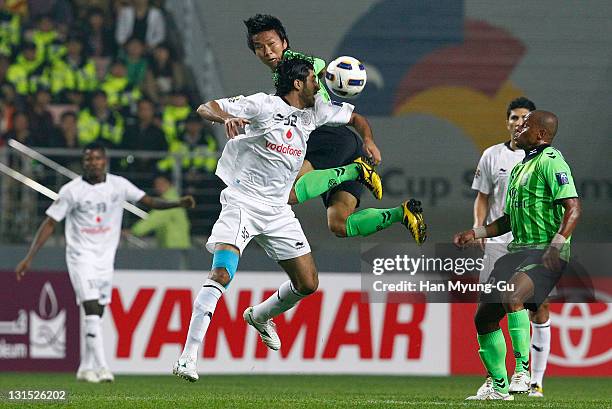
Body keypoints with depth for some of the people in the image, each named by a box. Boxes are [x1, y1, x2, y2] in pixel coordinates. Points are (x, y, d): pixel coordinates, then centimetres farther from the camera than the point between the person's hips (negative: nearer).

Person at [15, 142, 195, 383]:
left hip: (106, 258, 4)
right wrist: (29, 258, -9)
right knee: (92, 311, -16)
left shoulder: (118, 185, 2)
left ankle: (86, 368, 19)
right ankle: (101, 367, -22)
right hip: (81, 257, -4)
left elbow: (149, 201, -2)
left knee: (97, 315, 9)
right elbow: (49, 224, -5)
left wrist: (179, 203, -19)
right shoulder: (72, 190, -7)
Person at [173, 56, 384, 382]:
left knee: (308, 284, 6)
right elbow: (205, 108, -13)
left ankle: (260, 316, 37)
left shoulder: (315, 111, 9)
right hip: (242, 202, -7)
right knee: (221, 275, -24)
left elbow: (355, 118, 24)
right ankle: (188, 357, -26)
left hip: (278, 210, 7)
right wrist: (226, 117, -35)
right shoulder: (263, 105, -10)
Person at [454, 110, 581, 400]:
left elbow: (573, 208, -18)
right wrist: (475, 234, 21)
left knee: (511, 297, -35)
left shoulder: (550, 162, -8)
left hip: (545, 255, -10)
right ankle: (498, 387, 17)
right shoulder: (519, 168, 22)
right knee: (484, 317, 5)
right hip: (518, 250, 10)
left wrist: (555, 245, -29)